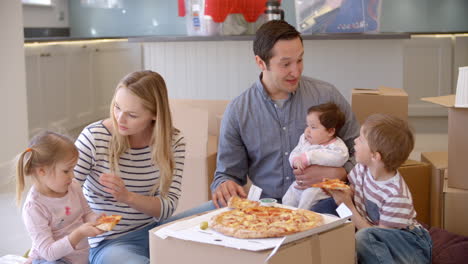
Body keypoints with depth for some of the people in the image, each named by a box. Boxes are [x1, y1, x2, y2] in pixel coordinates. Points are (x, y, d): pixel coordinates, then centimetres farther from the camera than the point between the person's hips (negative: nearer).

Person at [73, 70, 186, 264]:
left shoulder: (172, 141, -3)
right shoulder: (94, 137, -11)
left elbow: (167, 208, -8)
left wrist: (127, 196, -27)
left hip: (154, 232, 3)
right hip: (109, 243, -3)